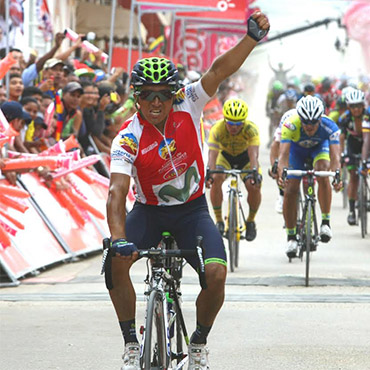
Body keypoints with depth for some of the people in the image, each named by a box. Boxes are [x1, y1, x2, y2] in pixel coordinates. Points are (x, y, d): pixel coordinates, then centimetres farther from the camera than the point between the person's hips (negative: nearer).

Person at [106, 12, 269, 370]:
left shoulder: (187, 106, -14)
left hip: (191, 210, 1)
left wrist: (252, 38, -44)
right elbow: (117, 193, -30)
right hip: (149, 211, -1)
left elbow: (220, 70, -27)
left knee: (216, 273, -23)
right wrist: (117, 238, -47)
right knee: (116, 260, -28)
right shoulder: (128, 139, -20)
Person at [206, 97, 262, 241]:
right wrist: (210, 173, -60)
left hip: (245, 157, 0)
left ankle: (251, 221, 2)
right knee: (216, 179, -29)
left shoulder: (251, 129, -33)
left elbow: (253, 155, -43)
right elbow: (212, 154, -42)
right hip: (225, 156, 0)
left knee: (254, 186, -24)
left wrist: (255, 173, -61)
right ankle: (219, 220, -15)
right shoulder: (217, 129, -32)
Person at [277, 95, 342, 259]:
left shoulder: (329, 126, -38)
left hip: (320, 146, -1)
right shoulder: (290, 125, -39)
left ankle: (326, 222, -17)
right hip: (297, 149, 1)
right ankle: (291, 237, 6)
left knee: (322, 175, -31)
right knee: (290, 191, -10)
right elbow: (283, 154, -46)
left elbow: (335, 155, -46)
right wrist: (282, 175, -65)